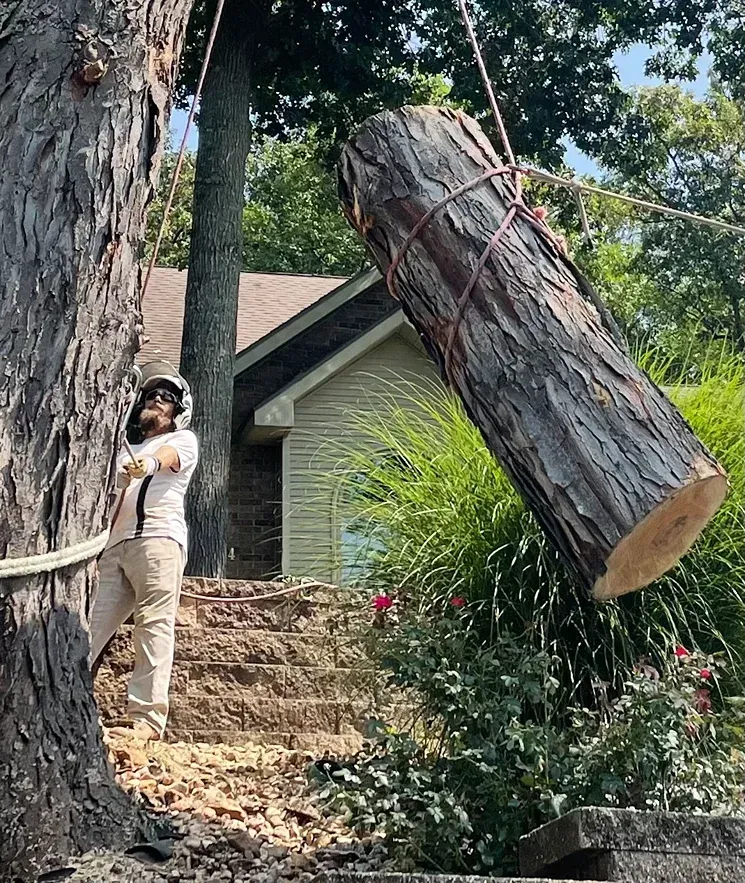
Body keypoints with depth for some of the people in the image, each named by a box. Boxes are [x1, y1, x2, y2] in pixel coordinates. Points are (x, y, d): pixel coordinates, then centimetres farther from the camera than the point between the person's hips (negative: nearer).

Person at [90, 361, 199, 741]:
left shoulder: (182, 439, 13)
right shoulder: (128, 451, 33)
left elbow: (169, 457, -12)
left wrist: (149, 463, -36)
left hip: (158, 538, -6)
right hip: (115, 546, 6)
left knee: (154, 626, -15)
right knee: (91, 627, -4)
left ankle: (147, 718, -21)